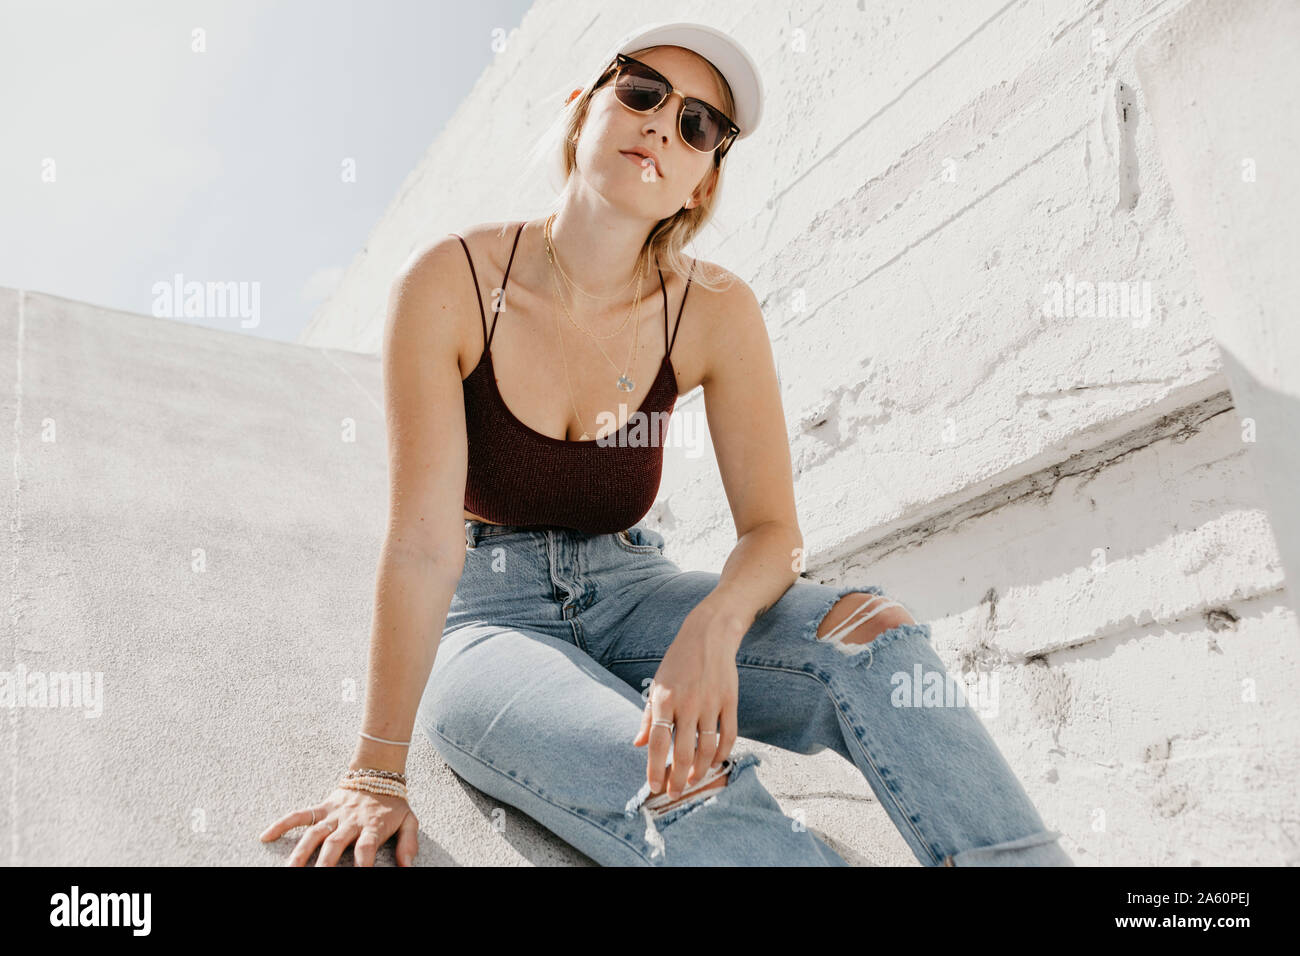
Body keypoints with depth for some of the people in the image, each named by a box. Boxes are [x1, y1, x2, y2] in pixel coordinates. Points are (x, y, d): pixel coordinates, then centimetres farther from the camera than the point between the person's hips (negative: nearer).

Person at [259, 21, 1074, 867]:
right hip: (485, 618, -3)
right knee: (680, 793, -35)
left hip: (626, 592, 3)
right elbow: (422, 541, -20)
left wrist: (712, 629, -31)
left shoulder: (714, 312, -8)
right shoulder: (450, 283, -16)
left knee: (873, 633, -25)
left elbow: (774, 529, -8)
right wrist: (378, 775, -18)